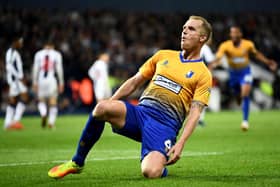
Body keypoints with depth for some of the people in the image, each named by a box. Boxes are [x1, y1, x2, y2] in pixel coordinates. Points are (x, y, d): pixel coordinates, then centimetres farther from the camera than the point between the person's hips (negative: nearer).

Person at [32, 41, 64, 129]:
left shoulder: (38, 54, 7)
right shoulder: (57, 54, 4)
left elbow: (35, 69, 4)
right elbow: (59, 70, 1)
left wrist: (35, 83, 8)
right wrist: (61, 83, 6)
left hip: (41, 80, 1)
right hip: (52, 80, -1)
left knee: (41, 101, 14)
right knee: (53, 102, 7)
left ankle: (43, 114, -16)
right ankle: (51, 122, -3)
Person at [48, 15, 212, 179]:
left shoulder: (203, 74, 5)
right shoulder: (163, 56, 19)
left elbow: (194, 113, -4)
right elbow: (134, 82, 22)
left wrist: (180, 144, -18)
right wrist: (109, 103, 11)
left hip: (165, 124, -4)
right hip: (140, 112, 4)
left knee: (151, 172, -30)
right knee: (103, 107, -28)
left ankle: (161, 166, 11)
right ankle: (77, 163, -10)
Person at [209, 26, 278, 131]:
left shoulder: (248, 44, -12)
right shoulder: (225, 46, -17)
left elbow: (257, 54, 7)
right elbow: (218, 58, -28)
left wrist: (268, 62, 6)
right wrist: (213, 65, -47)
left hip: (245, 72, -1)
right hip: (233, 73, 2)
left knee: (245, 95, -18)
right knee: (239, 96, 13)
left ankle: (245, 121, -14)